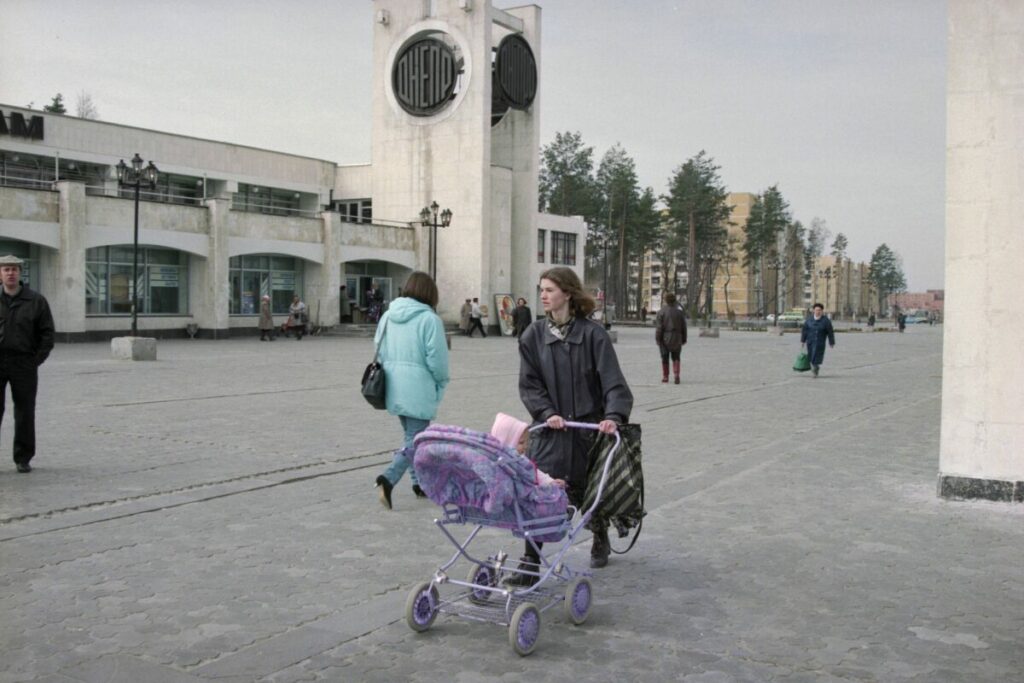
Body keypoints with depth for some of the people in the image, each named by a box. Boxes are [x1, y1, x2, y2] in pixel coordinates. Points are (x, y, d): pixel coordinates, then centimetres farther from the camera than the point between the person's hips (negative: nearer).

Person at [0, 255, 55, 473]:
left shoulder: (36, 301, 2)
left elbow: (47, 332, 3)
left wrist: (37, 360, -4)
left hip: (24, 364, 0)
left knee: (25, 413, 5)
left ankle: (23, 458, 15)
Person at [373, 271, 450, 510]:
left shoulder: (388, 316, 6)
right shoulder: (429, 319, -14)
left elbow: (379, 349, 11)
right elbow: (437, 358, -13)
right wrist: (441, 383, 3)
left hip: (394, 388, 7)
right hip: (418, 389, -7)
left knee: (411, 435, 20)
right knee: (415, 440, -2)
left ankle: (420, 483, 26)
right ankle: (388, 479, -18)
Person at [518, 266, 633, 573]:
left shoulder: (592, 333, -6)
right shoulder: (533, 335, 2)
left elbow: (612, 379, -12)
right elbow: (529, 383, 1)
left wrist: (613, 416, -28)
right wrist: (547, 413, -15)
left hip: (586, 426, -2)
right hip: (549, 428, 2)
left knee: (583, 490, 13)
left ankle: (601, 538, 42)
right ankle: (530, 559, -3)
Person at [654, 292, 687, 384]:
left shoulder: (661, 312, -7)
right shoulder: (679, 311, 1)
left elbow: (658, 327, -11)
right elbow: (683, 326, 4)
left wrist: (657, 339, -7)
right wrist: (684, 339, 11)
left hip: (665, 338, -2)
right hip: (676, 338, 2)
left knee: (665, 358, 9)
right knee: (676, 357, 10)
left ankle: (665, 377, 14)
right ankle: (676, 374, -9)